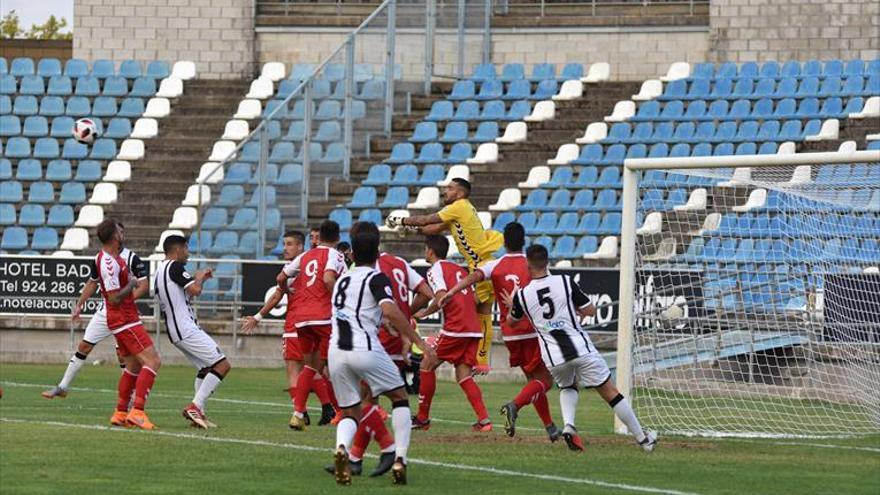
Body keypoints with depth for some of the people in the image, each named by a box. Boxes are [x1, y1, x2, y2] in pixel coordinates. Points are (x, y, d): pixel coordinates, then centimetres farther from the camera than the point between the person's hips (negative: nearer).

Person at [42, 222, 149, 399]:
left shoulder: (132, 259, -9)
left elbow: (144, 286, -12)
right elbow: (92, 283, 21)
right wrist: (79, 305, 18)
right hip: (105, 310, 5)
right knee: (84, 346, 6)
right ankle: (63, 387, 15)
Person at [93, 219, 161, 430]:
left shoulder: (104, 257, 10)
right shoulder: (110, 263, -22)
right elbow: (115, 298, -23)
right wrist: (132, 284, -10)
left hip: (123, 319, 10)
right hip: (125, 320, -10)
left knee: (134, 365, 17)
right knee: (152, 361, -15)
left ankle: (120, 413, 18)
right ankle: (137, 411, -22)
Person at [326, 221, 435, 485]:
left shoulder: (342, 280, 21)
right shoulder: (377, 278, 1)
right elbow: (391, 312, -17)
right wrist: (419, 341, -13)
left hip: (337, 352, 5)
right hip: (365, 349, -5)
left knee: (350, 412, 16)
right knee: (400, 397, 16)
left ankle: (341, 446, -19)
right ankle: (400, 460, 3)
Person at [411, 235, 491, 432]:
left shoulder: (436, 269, -2)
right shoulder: (459, 270, 23)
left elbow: (442, 297, -16)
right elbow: (475, 299, 20)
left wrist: (425, 312, -3)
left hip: (456, 327, -7)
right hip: (474, 329, 7)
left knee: (427, 364, 6)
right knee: (463, 375, 8)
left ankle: (423, 418, 10)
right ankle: (484, 420, -7)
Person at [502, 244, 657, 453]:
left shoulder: (522, 295, 1)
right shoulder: (565, 282, -2)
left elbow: (512, 320, 22)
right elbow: (590, 310, 5)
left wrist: (511, 306, 44)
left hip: (553, 357, 2)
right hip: (581, 348, -1)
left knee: (567, 387, 30)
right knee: (610, 393, 9)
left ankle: (568, 425, 2)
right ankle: (642, 438, 13)